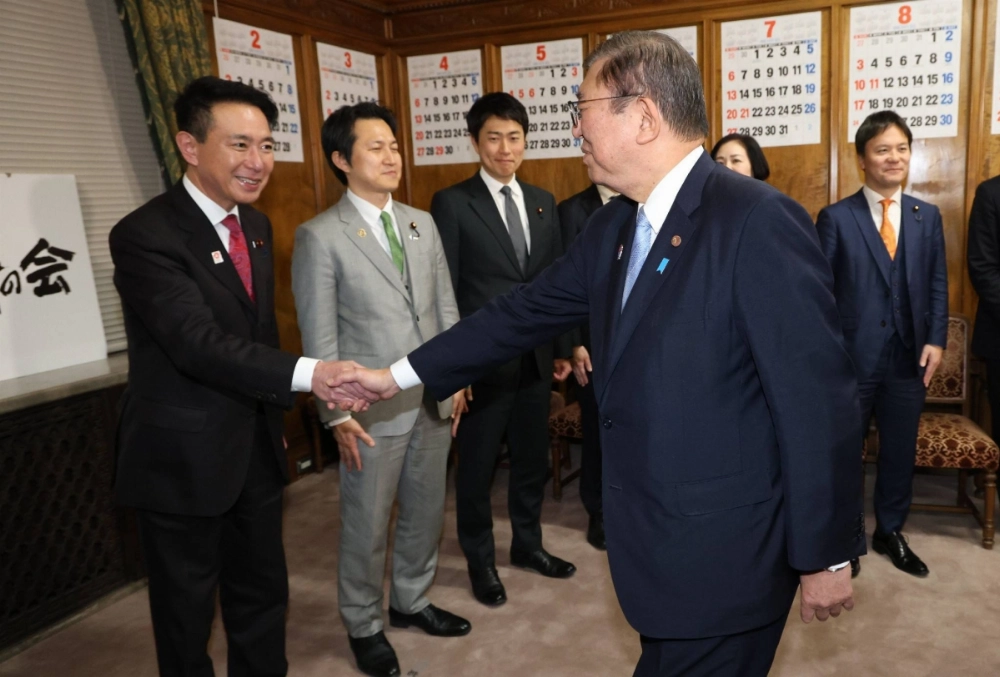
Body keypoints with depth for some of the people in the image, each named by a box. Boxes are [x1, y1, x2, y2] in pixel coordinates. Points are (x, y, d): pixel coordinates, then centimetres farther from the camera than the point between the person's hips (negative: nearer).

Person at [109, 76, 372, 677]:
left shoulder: (256, 226, 6)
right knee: (187, 613, 13)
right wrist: (307, 374, -43)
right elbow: (200, 344, -31)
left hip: (257, 451, 7)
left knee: (264, 595, 20)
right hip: (185, 460, -6)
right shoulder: (145, 235, -19)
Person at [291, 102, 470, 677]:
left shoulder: (422, 224, 8)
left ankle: (411, 601, 42)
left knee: (426, 512, 18)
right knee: (367, 526, 10)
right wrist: (338, 414, -12)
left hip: (434, 402, 6)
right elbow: (319, 337, -10)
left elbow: (446, 307, 11)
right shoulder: (320, 237, -9)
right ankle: (364, 626, 33)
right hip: (373, 411, -5)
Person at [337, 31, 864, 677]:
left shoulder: (758, 221, -21)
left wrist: (827, 554, -11)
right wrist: (400, 374, 11)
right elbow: (527, 310, 9)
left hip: (726, 553, -7)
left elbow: (818, 400, -19)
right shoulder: (615, 223, 4)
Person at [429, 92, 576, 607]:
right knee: (477, 467, 10)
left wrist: (562, 347, 10)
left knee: (532, 459, 17)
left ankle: (527, 545, 38)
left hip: (535, 358, 5)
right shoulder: (452, 203, -7)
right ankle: (480, 560, 30)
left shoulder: (543, 202, 9)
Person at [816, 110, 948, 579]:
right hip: (852, 357, -3)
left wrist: (936, 339, -3)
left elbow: (937, 285, 8)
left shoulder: (927, 216, 8)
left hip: (908, 357, 3)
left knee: (900, 451, 14)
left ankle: (890, 532, 33)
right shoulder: (835, 218, -4)